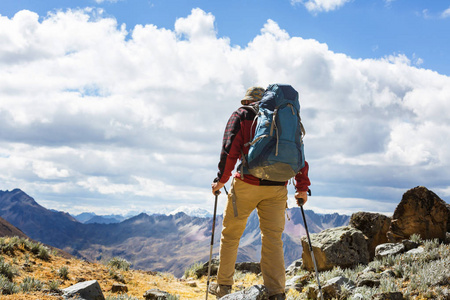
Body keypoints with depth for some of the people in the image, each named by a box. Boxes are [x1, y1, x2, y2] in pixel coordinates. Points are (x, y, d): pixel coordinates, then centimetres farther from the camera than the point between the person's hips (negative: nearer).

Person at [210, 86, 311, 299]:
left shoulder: (241, 116, 7)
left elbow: (230, 149, -8)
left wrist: (221, 179, -4)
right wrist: (302, 187, 16)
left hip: (246, 184, -3)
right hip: (277, 188, 3)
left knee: (231, 234, 12)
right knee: (273, 238, 4)